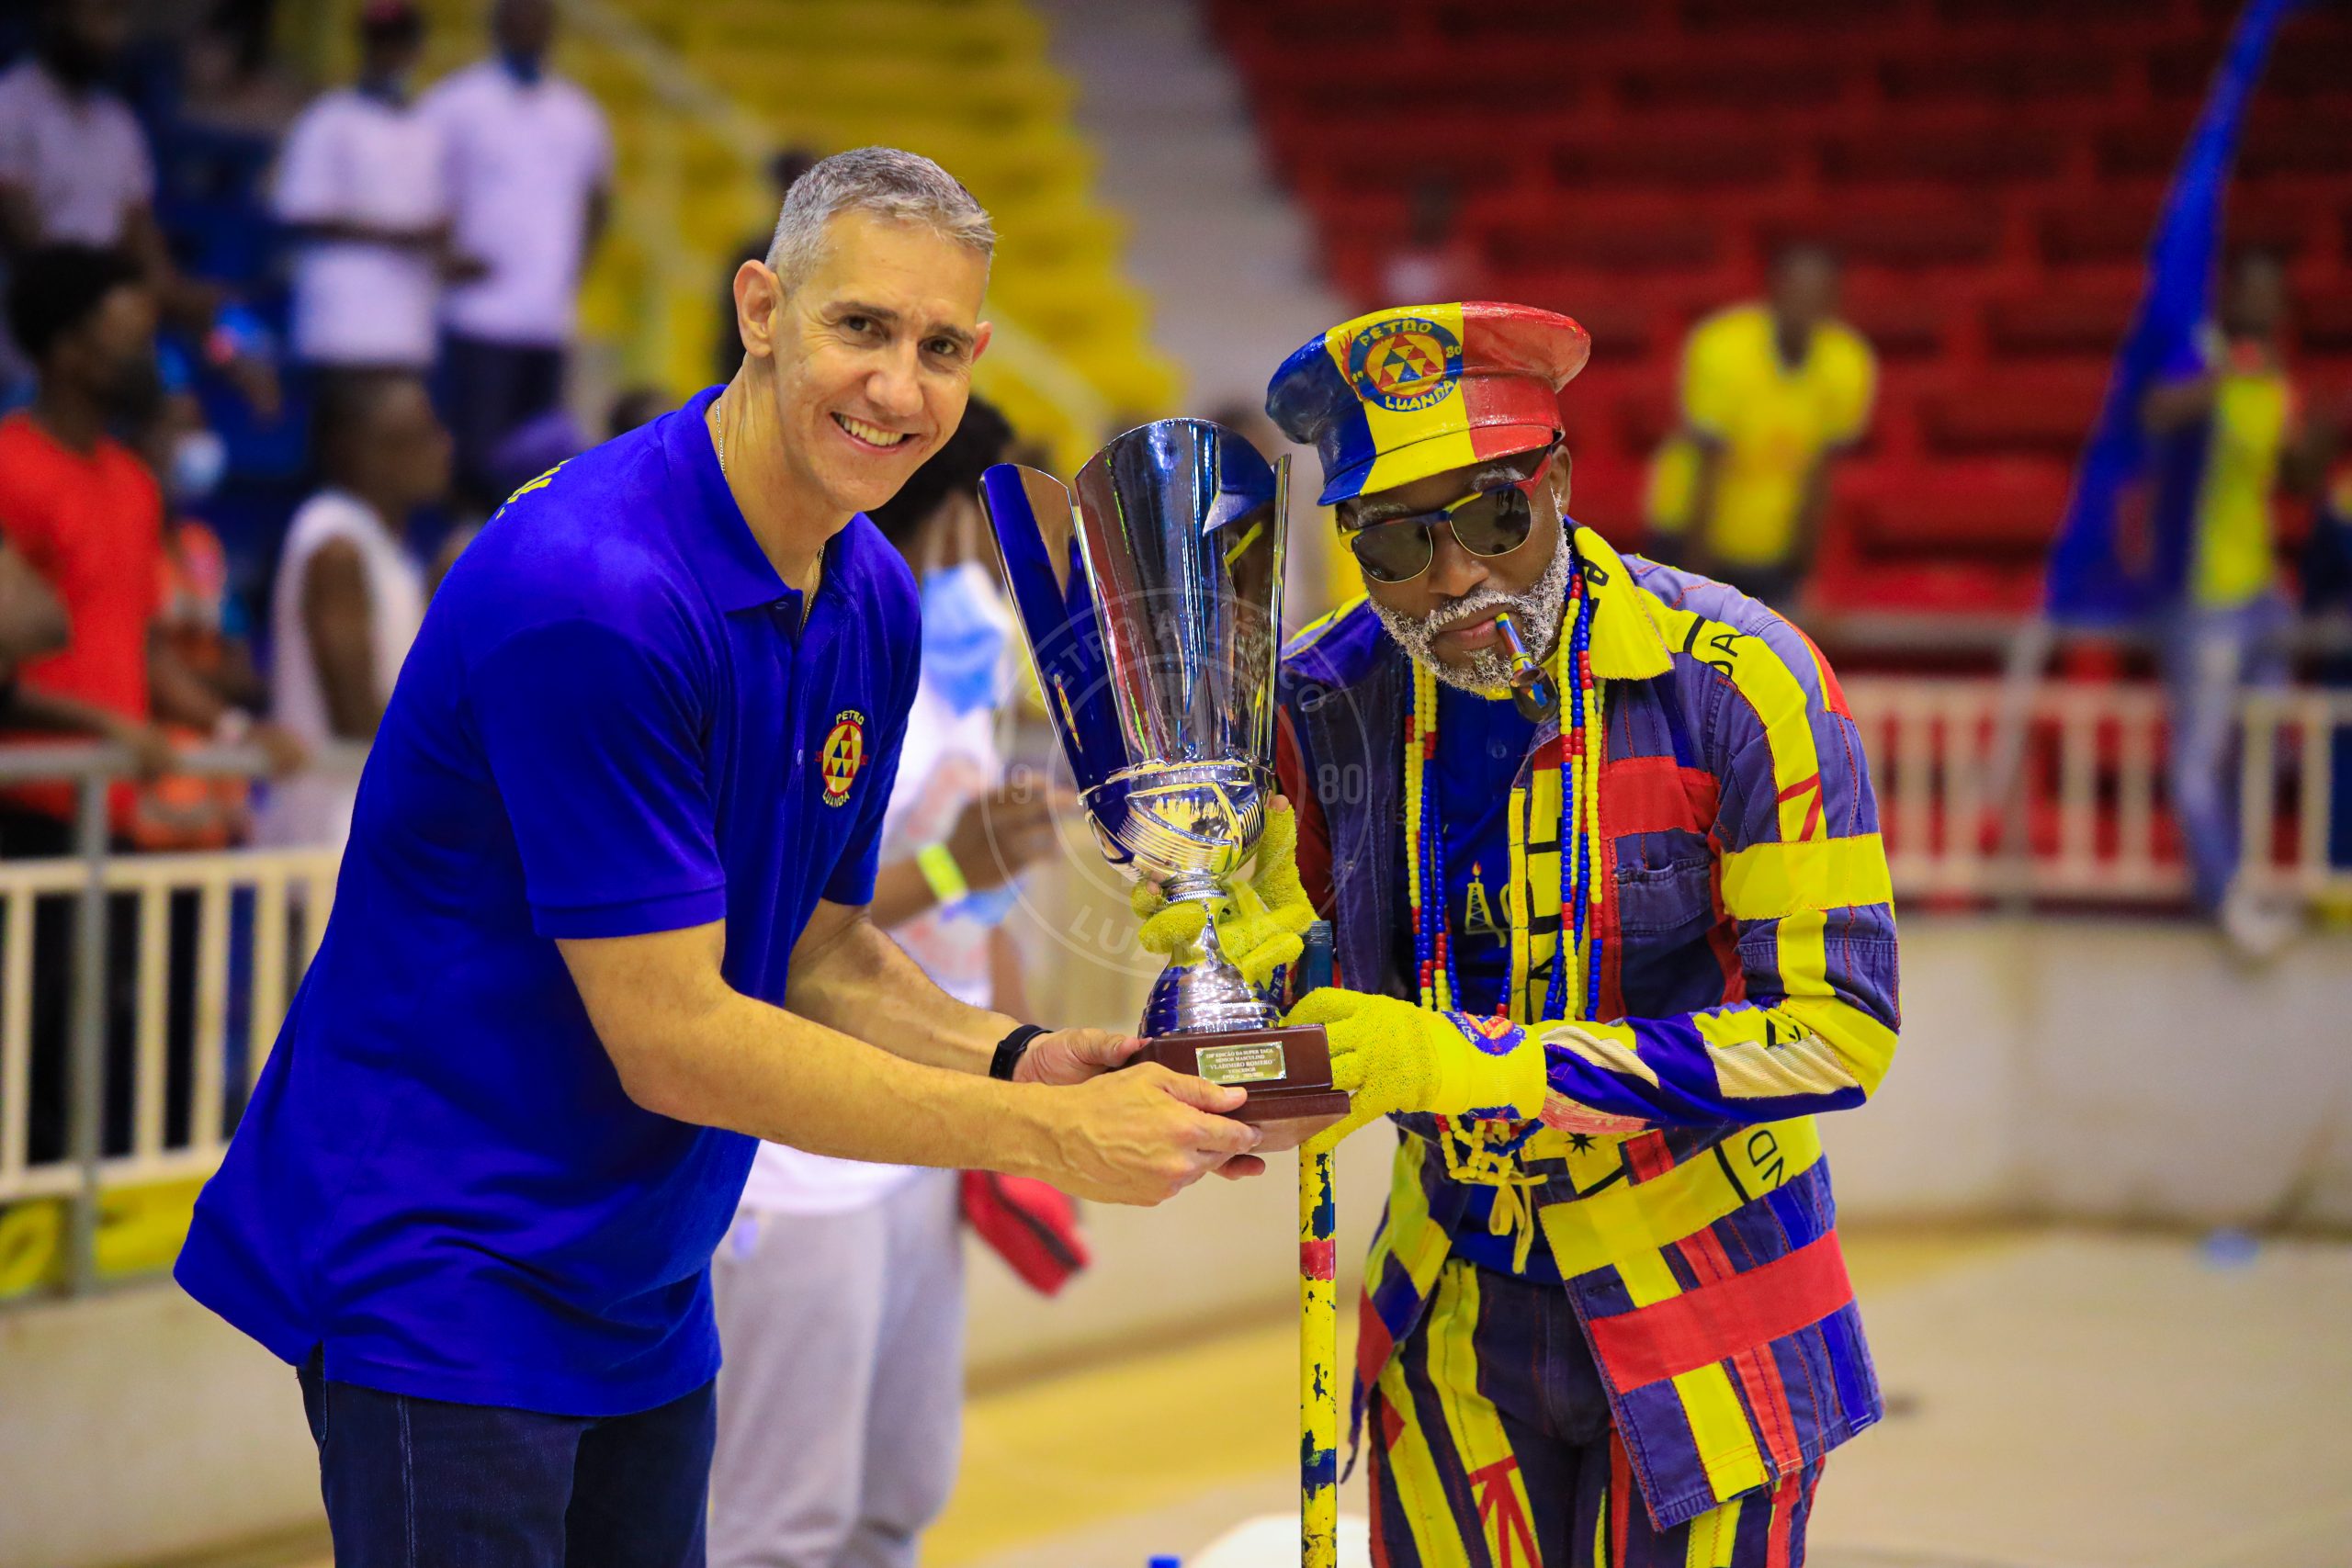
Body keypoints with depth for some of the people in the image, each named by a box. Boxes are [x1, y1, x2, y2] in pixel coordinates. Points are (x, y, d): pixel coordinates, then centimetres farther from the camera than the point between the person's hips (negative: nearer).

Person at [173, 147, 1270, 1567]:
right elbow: (671, 1039, -23)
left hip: (644, 1292, 8)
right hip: (437, 1274, -8)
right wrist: (1046, 1138, -20)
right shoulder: (586, 587, -24)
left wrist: (1021, 1061, -7)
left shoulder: (875, 601, 4)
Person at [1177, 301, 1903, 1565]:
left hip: (1695, 1300, -4)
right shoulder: (1329, 698, -4)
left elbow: (1838, 1028, -22)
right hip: (1452, 1312, 4)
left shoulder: (1737, 684, -18)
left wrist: (1475, 1065, -27)